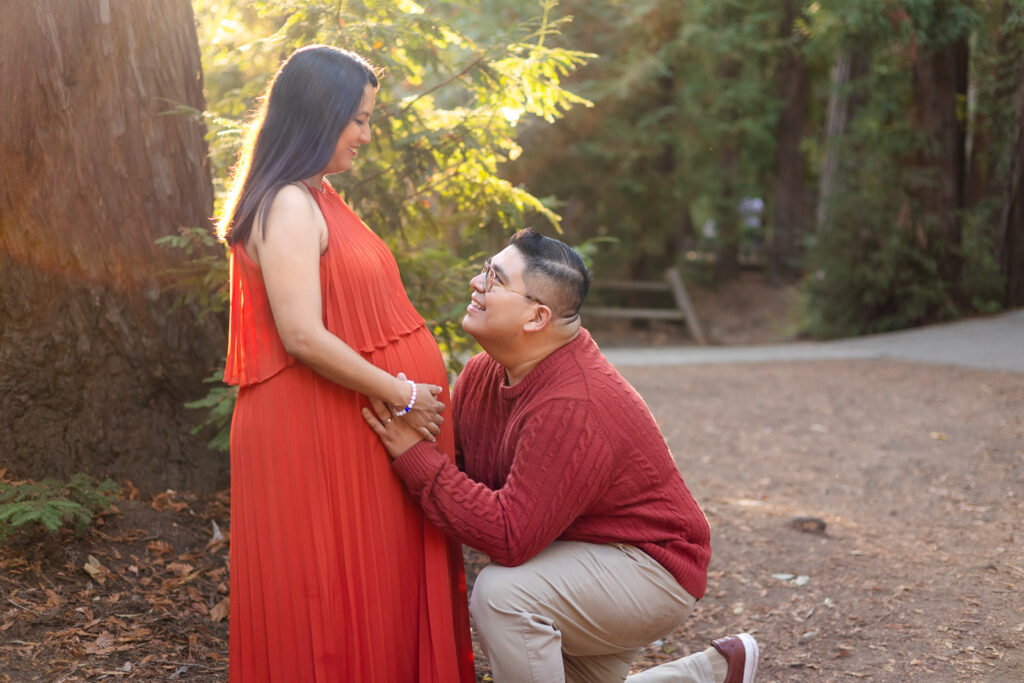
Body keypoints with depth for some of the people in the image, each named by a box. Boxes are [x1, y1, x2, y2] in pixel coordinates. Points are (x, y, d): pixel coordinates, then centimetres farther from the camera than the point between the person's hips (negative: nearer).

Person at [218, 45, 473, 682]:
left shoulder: (319, 198, 14)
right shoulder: (288, 206, -15)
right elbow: (303, 337, -22)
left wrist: (422, 380, 13)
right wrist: (402, 395, -15)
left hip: (355, 426, 9)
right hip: (316, 432, -9)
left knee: (382, 589, 15)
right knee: (336, 593, 1)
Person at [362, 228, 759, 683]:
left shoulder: (572, 407, -33)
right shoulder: (483, 372, -4)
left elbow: (509, 536, -35)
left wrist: (415, 458, -33)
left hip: (648, 568, -9)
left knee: (503, 591, -32)